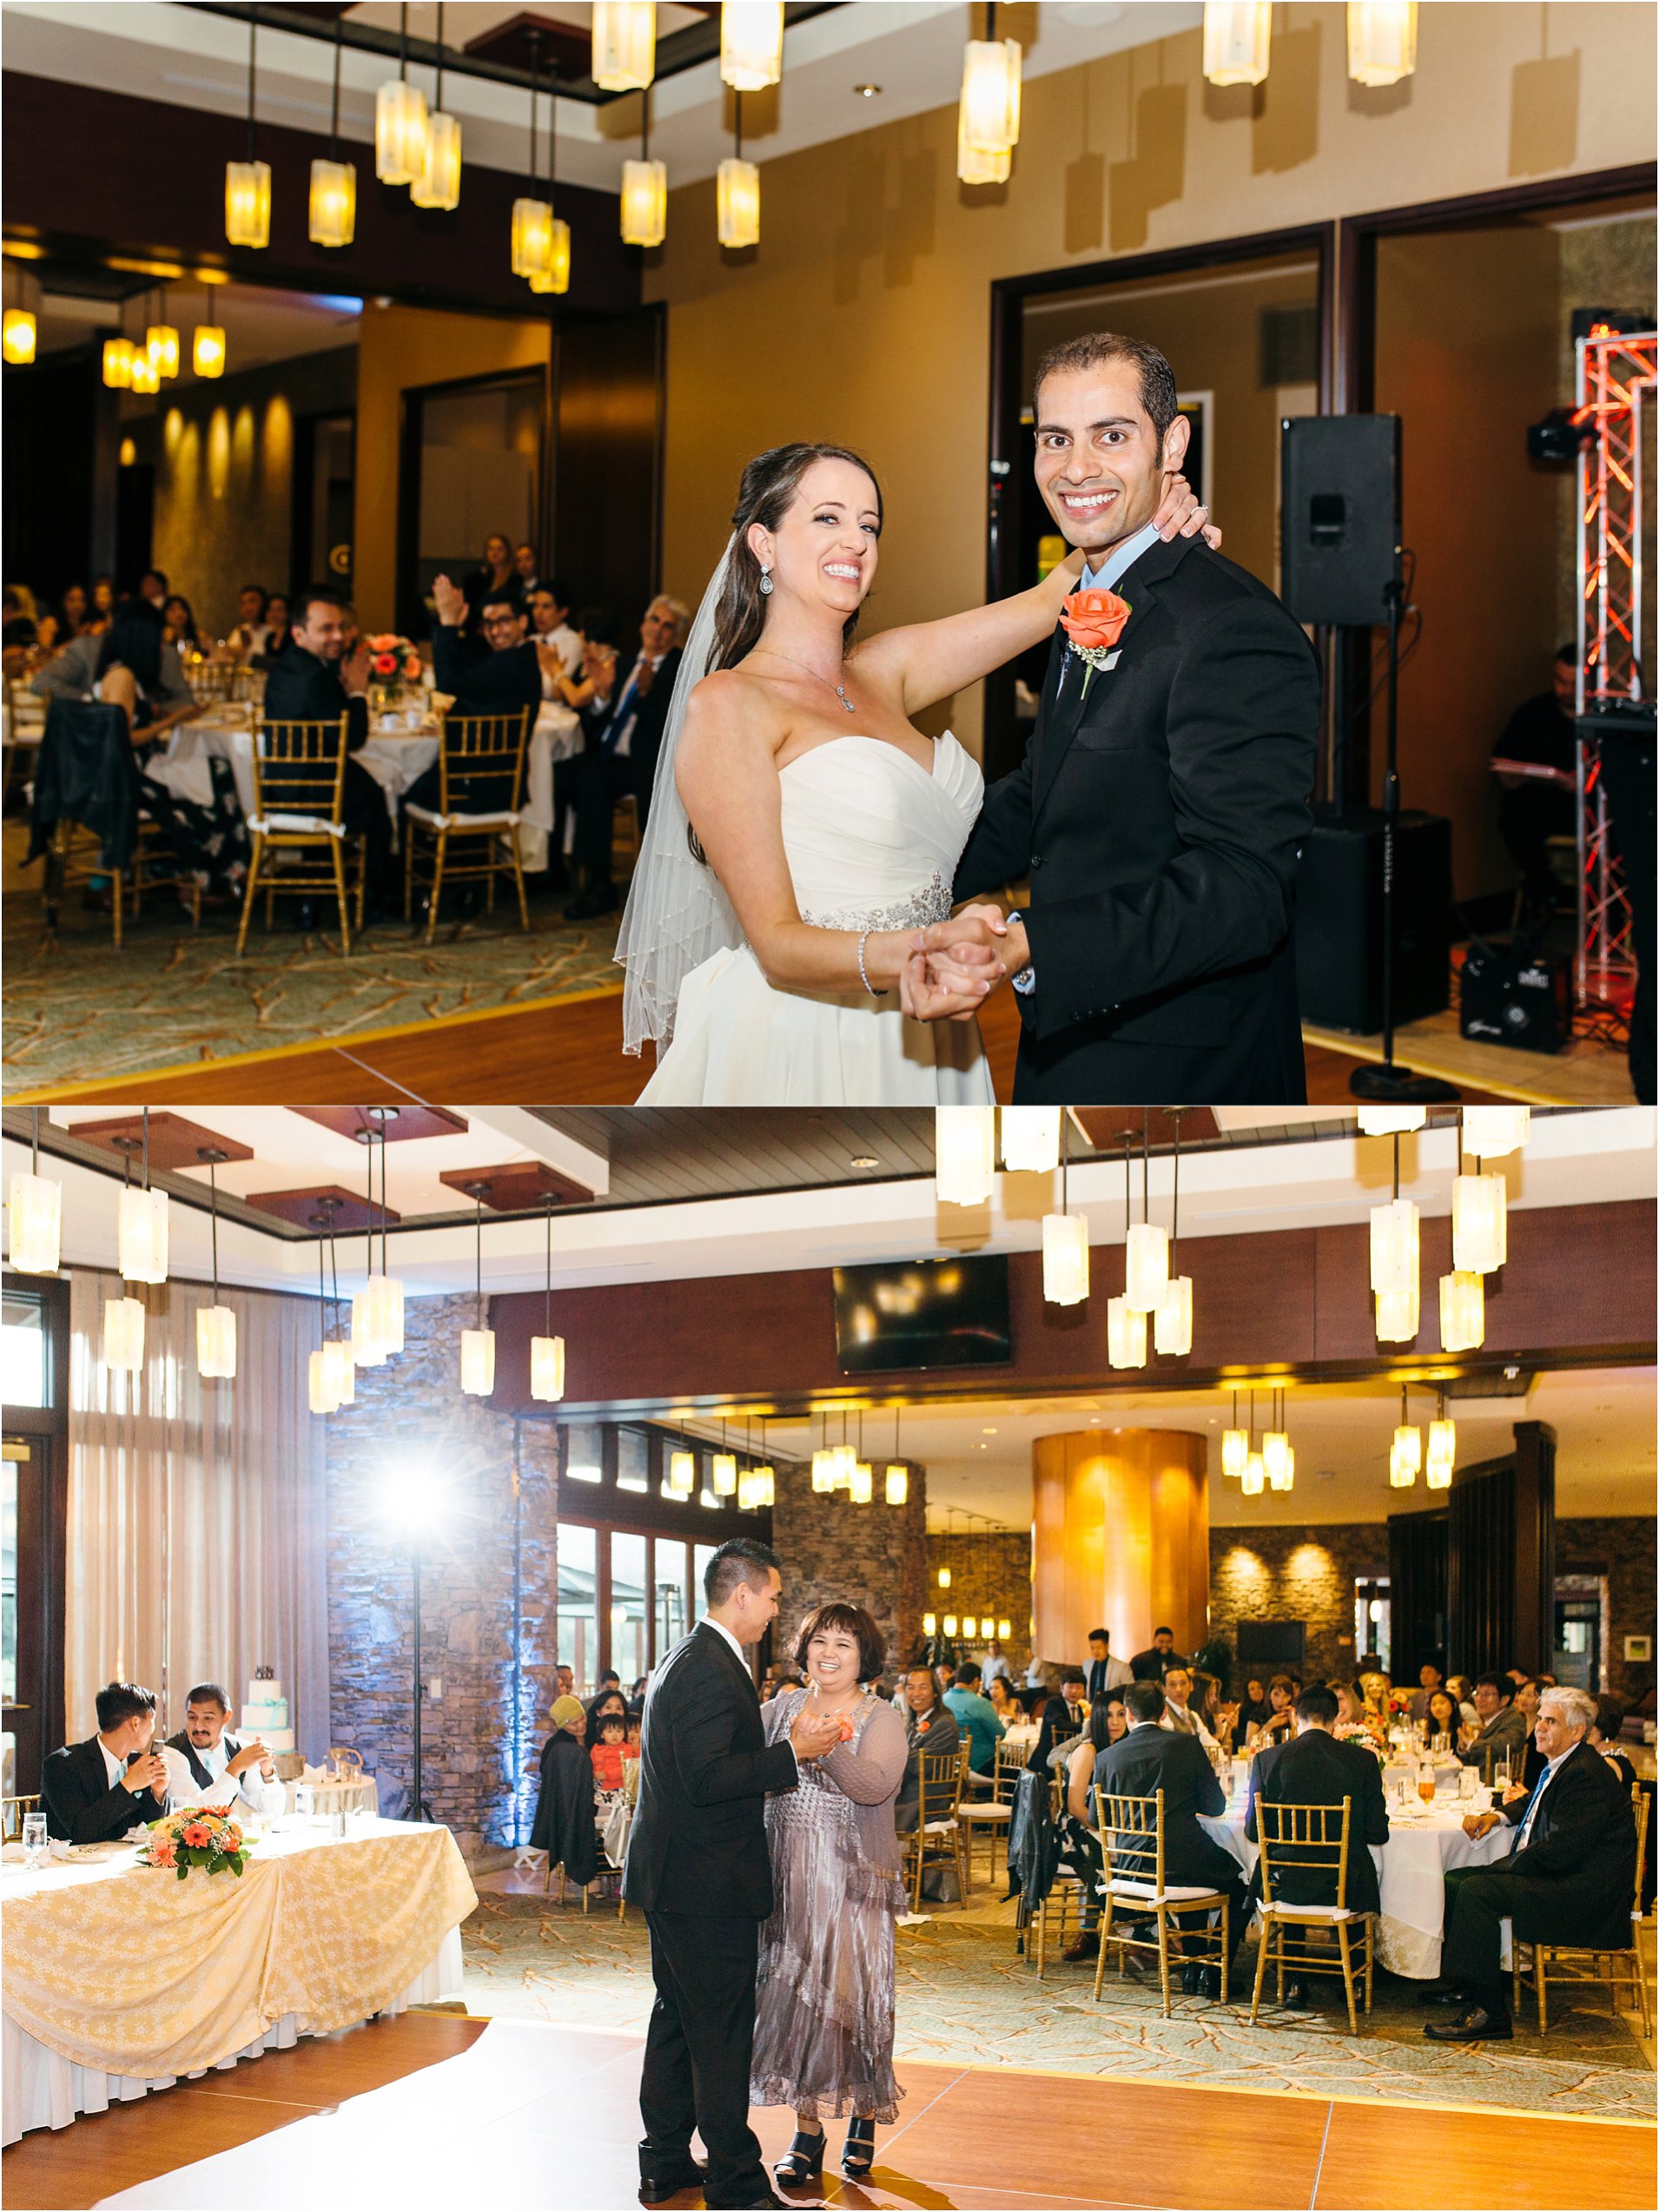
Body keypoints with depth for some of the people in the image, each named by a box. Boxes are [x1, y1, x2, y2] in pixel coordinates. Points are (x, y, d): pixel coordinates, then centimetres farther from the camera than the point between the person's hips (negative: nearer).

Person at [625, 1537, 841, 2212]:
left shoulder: (686, 1660, 14)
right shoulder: (711, 1670, -20)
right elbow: (707, 1779, -25)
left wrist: (791, 1742, 11)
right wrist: (793, 1752, -21)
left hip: (671, 1878, 11)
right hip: (707, 1884, -11)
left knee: (678, 2020, 17)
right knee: (722, 2032, -4)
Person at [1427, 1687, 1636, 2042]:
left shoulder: (1586, 1775, -19)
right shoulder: (1558, 1766, 14)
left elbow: (1561, 1850, -25)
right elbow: (1532, 1801, 35)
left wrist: (1507, 1866, -13)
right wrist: (1497, 1816, 14)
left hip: (1584, 1891, -11)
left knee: (1476, 1891, -24)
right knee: (1455, 1880, 10)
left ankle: (1488, 2013, -24)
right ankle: (1463, 1986, 15)